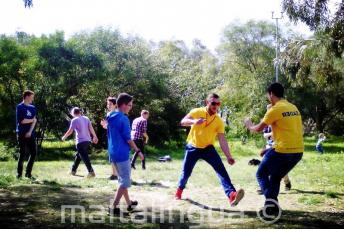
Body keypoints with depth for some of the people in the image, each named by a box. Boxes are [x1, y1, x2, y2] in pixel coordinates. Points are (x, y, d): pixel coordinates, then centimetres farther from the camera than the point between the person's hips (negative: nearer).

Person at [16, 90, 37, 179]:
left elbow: (34, 121, 4)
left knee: (34, 153, 2)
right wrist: (32, 120, 0)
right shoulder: (19, 107, -5)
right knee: (22, 154, -2)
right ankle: (19, 173, 8)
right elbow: (21, 121, -14)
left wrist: (30, 132, -10)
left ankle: (28, 173, 13)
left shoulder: (33, 108, 12)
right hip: (22, 134, -5)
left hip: (31, 134, 5)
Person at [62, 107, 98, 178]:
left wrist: (64, 137, 7)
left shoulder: (74, 120, -6)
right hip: (88, 141, 7)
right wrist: (94, 137, 9)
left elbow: (70, 131, -7)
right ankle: (73, 170, 29)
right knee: (78, 156, 20)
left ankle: (91, 172, -16)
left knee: (84, 157, -7)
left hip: (80, 142, -7)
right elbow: (91, 128, 3)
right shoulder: (86, 118, 9)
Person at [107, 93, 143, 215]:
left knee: (122, 179, 19)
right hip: (122, 153, -9)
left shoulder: (111, 117, 9)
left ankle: (129, 203, 30)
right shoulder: (123, 119, -16)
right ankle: (113, 207, -4)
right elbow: (128, 138, -15)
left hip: (113, 153, 9)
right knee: (125, 181, -1)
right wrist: (137, 150, -5)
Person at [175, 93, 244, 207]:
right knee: (186, 172, 7)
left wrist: (228, 156, -19)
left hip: (208, 148, 1)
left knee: (221, 169, -20)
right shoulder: (197, 112, -11)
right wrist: (194, 121, -42)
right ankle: (179, 190, 39)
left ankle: (231, 194, -33)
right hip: (193, 147, 0)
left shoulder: (219, 121, -9)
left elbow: (222, 139, -10)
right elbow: (183, 122, -21)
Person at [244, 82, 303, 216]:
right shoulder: (294, 108, 14)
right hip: (298, 151, 7)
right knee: (275, 177, 22)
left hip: (283, 151, -7)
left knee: (261, 174, 9)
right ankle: (273, 205, 20)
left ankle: (270, 200, -7)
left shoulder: (275, 109, -10)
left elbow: (258, 129, -3)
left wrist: (249, 126, 18)